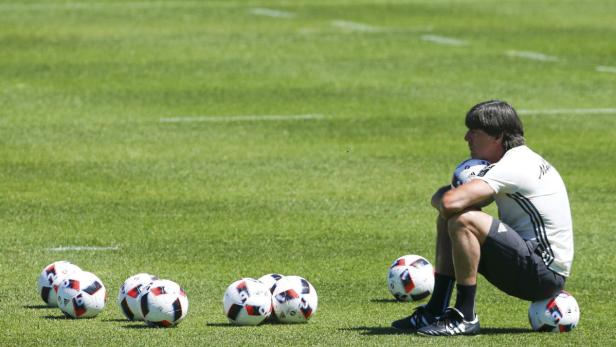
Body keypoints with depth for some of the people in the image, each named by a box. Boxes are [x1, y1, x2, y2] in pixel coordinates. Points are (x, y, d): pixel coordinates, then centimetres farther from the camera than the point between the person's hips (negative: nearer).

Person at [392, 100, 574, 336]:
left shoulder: (514, 166, -19)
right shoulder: (515, 160, 14)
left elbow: (450, 201, -30)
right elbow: (445, 200, 20)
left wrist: (441, 197, -5)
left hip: (546, 276, -10)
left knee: (463, 221, -26)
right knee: (447, 219, 12)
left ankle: (465, 317, -17)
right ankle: (435, 311, 7)